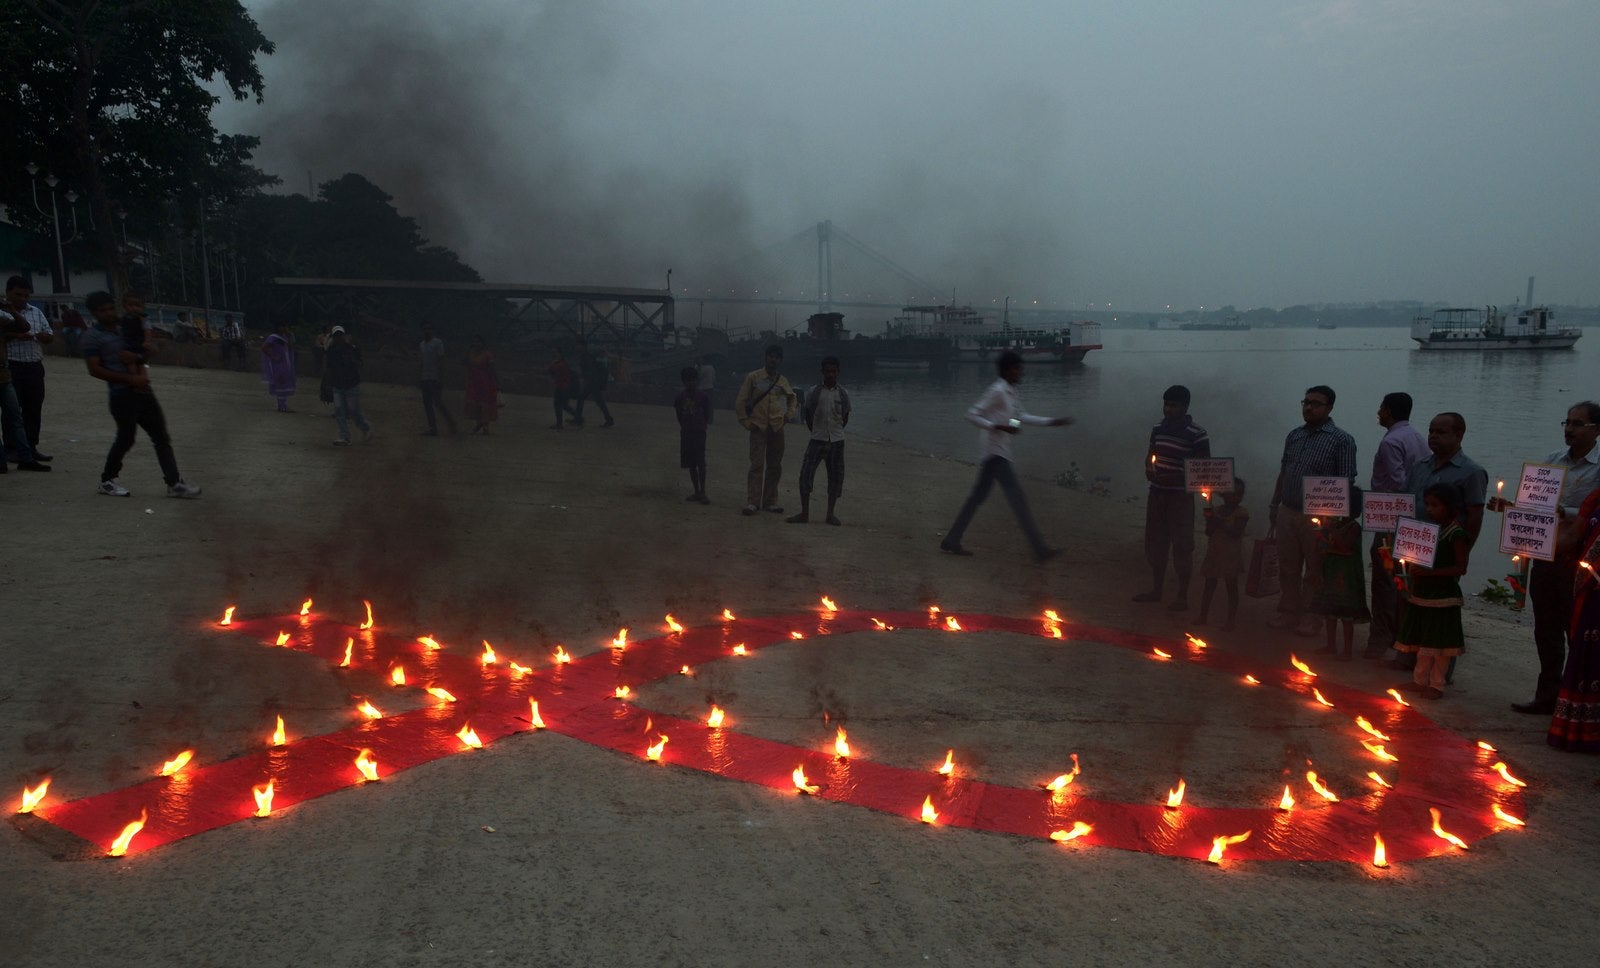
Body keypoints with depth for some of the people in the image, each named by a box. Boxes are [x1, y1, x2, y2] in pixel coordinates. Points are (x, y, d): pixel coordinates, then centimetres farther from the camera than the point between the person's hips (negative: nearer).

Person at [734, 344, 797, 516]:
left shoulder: (783, 381, 10)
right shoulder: (753, 377, -1)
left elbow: (792, 397, 28)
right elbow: (740, 401, 1)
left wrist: (789, 415, 14)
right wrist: (746, 422, -4)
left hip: (777, 429, 4)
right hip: (759, 427, -4)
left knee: (775, 466, 6)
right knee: (757, 465, -10)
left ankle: (769, 502, 15)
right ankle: (752, 502, -8)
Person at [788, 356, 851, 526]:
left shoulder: (843, 394, 3)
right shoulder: (813, 392, -1)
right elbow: (807, 413, 9)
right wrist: (815, 431, 11)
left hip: (836, 441, 1)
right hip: (817, 440, -1)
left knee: (836, 476, 3)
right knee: (806, 473, -9)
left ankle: (830, 514, 13)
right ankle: (804, 513, -3)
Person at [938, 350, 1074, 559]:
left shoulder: (1010, 392, 15)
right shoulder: (997, 391, -15)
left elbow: (1023, 417, 23)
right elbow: (971, 415, -18)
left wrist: (1054, 422, 19)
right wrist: (999, 427, -25)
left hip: (998, 452, 10)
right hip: (994, 452, -10)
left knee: (978, 495, 12)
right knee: (1017, 497, -9)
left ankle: (951, 541, 17)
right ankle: (1040, 548, -8)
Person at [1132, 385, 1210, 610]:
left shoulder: (1197, 434, -11)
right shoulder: (1158, 428, 7)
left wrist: (1177, 477, -22)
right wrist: (1149, 470, -3)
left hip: (1181, 497, -6)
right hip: (1157, 494, 6)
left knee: (1182, 547, 1)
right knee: (1155, 543, 14)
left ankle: (1182, 597, 12)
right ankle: (1156, 590, 28)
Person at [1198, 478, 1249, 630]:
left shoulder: (1242, 512, -7)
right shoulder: (1217, 510, 5)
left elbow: (1236, 533, -18)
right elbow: (1209, 532, 2)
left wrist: (1221, 522, -21)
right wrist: (1210, 521, -16)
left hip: (1231, 556, -4)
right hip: (1214, 553, 4)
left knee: (1231, 586, 3)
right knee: (1209, 584, 10)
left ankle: (1230, 620, 10)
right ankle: (1203, 616, 19)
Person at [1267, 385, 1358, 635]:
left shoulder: (1341, 440, -5)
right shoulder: (1294, 436, 12)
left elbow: (1346, 483, -9)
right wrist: (1274, 507, 15)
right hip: (1287, 514, 5)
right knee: (1288, 569, 12)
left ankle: (1313, 619, 16)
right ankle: (1288, 614, 23)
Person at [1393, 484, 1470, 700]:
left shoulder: (1456, 534, -13)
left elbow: (1461, 567, -19)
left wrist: (1430, 572, -26)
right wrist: (1412, 569, 0)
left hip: (1443, 596, -8)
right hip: (1422, 594, 8)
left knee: (1439, 642, 1)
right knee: (1421, 640, 15)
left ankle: (1436, 685, 12)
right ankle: (1420, 680, 26)